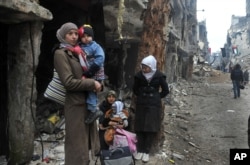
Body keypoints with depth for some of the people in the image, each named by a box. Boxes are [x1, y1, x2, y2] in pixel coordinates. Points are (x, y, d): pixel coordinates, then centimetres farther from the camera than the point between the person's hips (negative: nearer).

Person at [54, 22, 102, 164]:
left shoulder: (78, 52, 14)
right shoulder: (61, 54, -10)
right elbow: (69, 82, -19)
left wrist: (98, 84, 4)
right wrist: (92, 84, -13)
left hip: (87, 102, 8)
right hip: (75, 104, -8)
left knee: (87, 140, 16)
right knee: (77, 144, 0)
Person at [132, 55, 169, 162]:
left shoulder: (159, 76, -9)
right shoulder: (139, 75, -5)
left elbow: (166, 90, 2)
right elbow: (135, 89, 11)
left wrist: (156, 97, 1)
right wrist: (141, 96, 7)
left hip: (154, 105, -1)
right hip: (141, 105, 2)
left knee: (151, 129, 2)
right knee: (140, 128, 3)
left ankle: (146, 151, 10)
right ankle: (140, 150, 14)